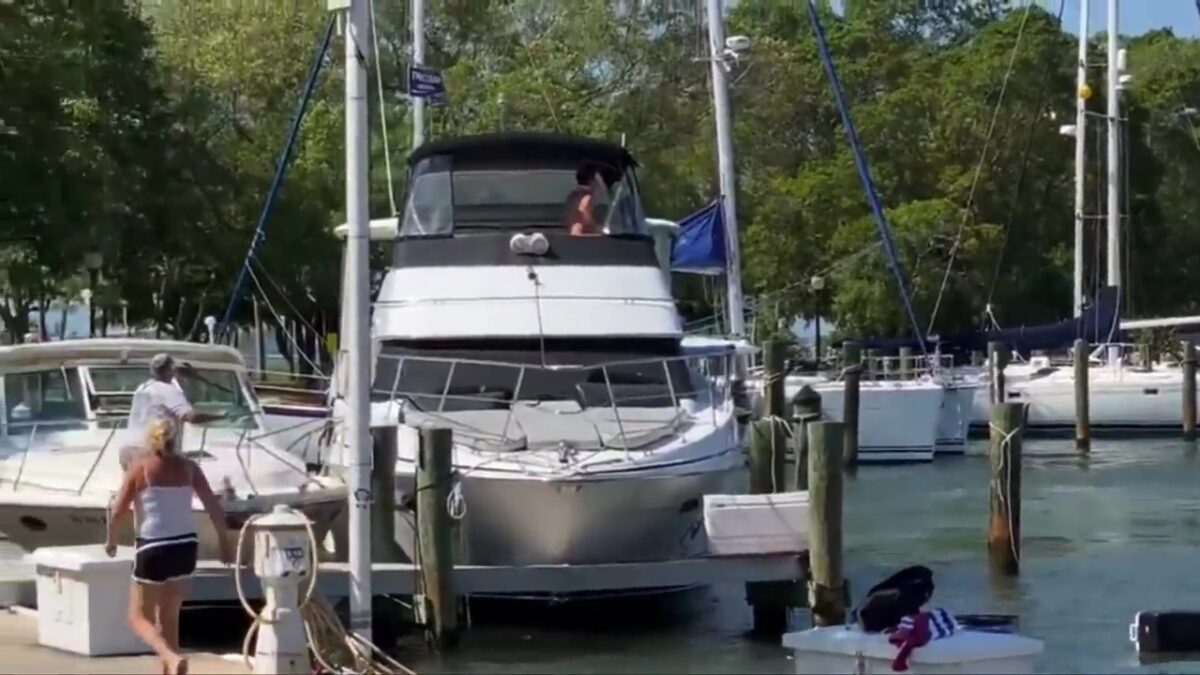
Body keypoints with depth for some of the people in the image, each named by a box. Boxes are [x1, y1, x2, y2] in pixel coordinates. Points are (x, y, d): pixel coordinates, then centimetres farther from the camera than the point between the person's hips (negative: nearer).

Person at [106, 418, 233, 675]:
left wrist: (111, 539, 12)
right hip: (185, 546, 4)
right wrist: (223, 540, 13)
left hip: (153, 548, -4)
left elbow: (118, 511, -6)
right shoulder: (188, 467, 3)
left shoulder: (140, 468, -6)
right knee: (168, 616, 18)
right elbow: (213, 506, 1)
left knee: (139, 617, 5)